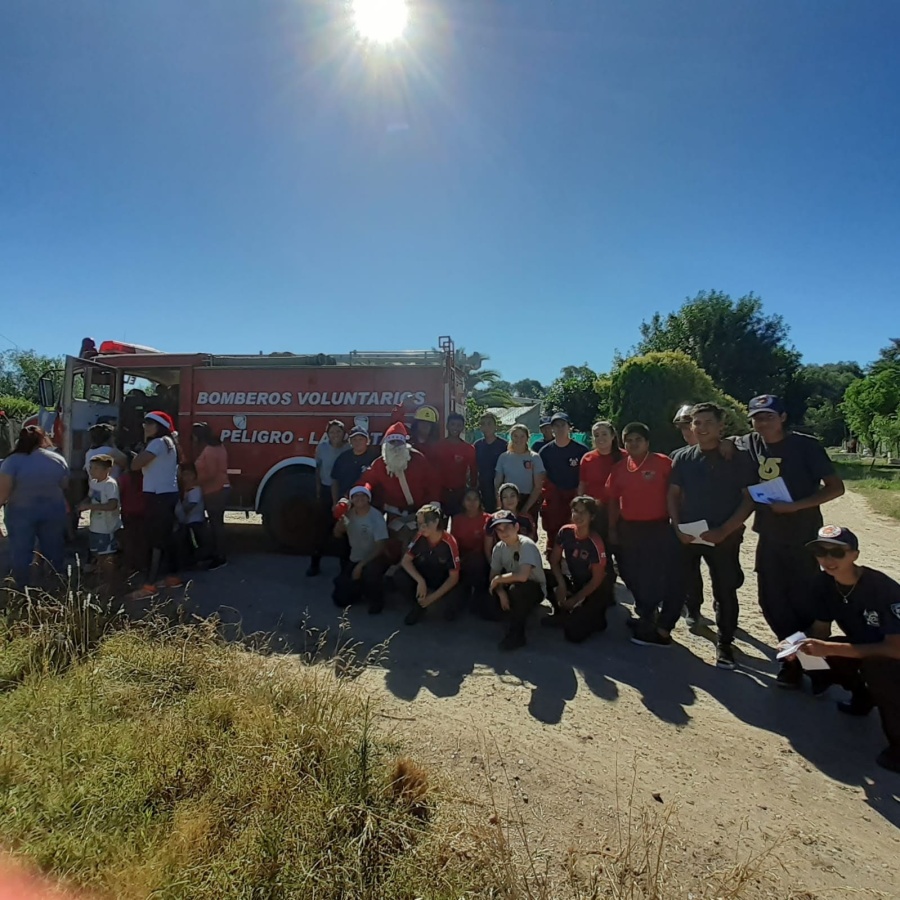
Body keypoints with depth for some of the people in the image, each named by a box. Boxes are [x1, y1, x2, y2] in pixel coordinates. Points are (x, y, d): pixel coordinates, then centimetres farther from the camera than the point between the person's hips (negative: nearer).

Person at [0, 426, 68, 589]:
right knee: (53, 550, 14)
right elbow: (66, 487, 7)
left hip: (21, 513, -2)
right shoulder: (58, 459, -2)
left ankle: (21, 589, 20)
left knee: (21, 552, 11)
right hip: (53, 511, 3)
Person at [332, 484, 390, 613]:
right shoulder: (349, 514, -5)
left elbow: (381, 547, -21)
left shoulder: (376, 517, -20)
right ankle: (362, 591, 28)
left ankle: (376, 599, -10)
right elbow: (337, 534, 2)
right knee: (340, 598, -4)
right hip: (354, 560, 5)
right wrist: (341, 520, -19)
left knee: (369, 571, -41)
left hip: (375, 558, -5)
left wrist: (361, 565, -26)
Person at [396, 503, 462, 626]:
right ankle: (419, 605, 0)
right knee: (400, 577, -26)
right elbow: (406, 561, -16)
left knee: (450, 613, -27)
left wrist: (432, 597, -25)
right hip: (423, 576, 3)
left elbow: (454, 577, -21)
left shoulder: (449, 543, -25)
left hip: (443, 581, -3)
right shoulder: (420, 538, -16)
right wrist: (420, 581, -32)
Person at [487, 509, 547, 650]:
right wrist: (501, 592, -22)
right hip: (513, 587, 7)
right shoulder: (498, 548, -7)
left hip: (534, 589, -7)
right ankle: (521, 615, 11)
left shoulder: (527, 545, -26)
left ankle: (516, 634, -17)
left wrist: (498, 579, -25)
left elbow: (522, 576, -40)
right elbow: (493, 575, -2)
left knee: (517, 589, -38)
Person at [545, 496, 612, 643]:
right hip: (575, 582, 6)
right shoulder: (565, 532, -11)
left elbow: (597, 579, -18)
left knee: (574, 634, -21)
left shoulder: (595, 543, -25)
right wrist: (561, 585, -17)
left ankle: (594, 617, 12)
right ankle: (563, 613, 5)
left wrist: (575, 600, -14)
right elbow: (554, 560, -2)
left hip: (596, 589, -6)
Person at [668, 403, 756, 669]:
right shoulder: (683, 457, 3)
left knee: (725, 592, 8)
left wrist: (724, 531, -15)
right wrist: (678, 528, -7)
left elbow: (749, 498, -7)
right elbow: (673, 494, 6)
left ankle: (725, 644, 23)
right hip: (686, 534, 2)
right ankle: (662, 629, 26)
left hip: (724, 536, -2)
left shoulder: (738, 457, -5)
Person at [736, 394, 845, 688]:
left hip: (803, 536, -4)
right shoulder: (747, 445, 0)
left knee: (803, 599, 1)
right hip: (768, 536, 4)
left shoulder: (806, 446, -11)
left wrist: (796, 506, -22)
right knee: (771, 599, 9)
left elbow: (836, 487, -10)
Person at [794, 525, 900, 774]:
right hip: (862, 646, 6)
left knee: (876, 666, -37)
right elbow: (821, 629, -7)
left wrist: (832, 648, -42)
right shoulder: (823, 583, -15)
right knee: (811, 657, -18)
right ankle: (863, 695, 13)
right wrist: (800, 645, -30)